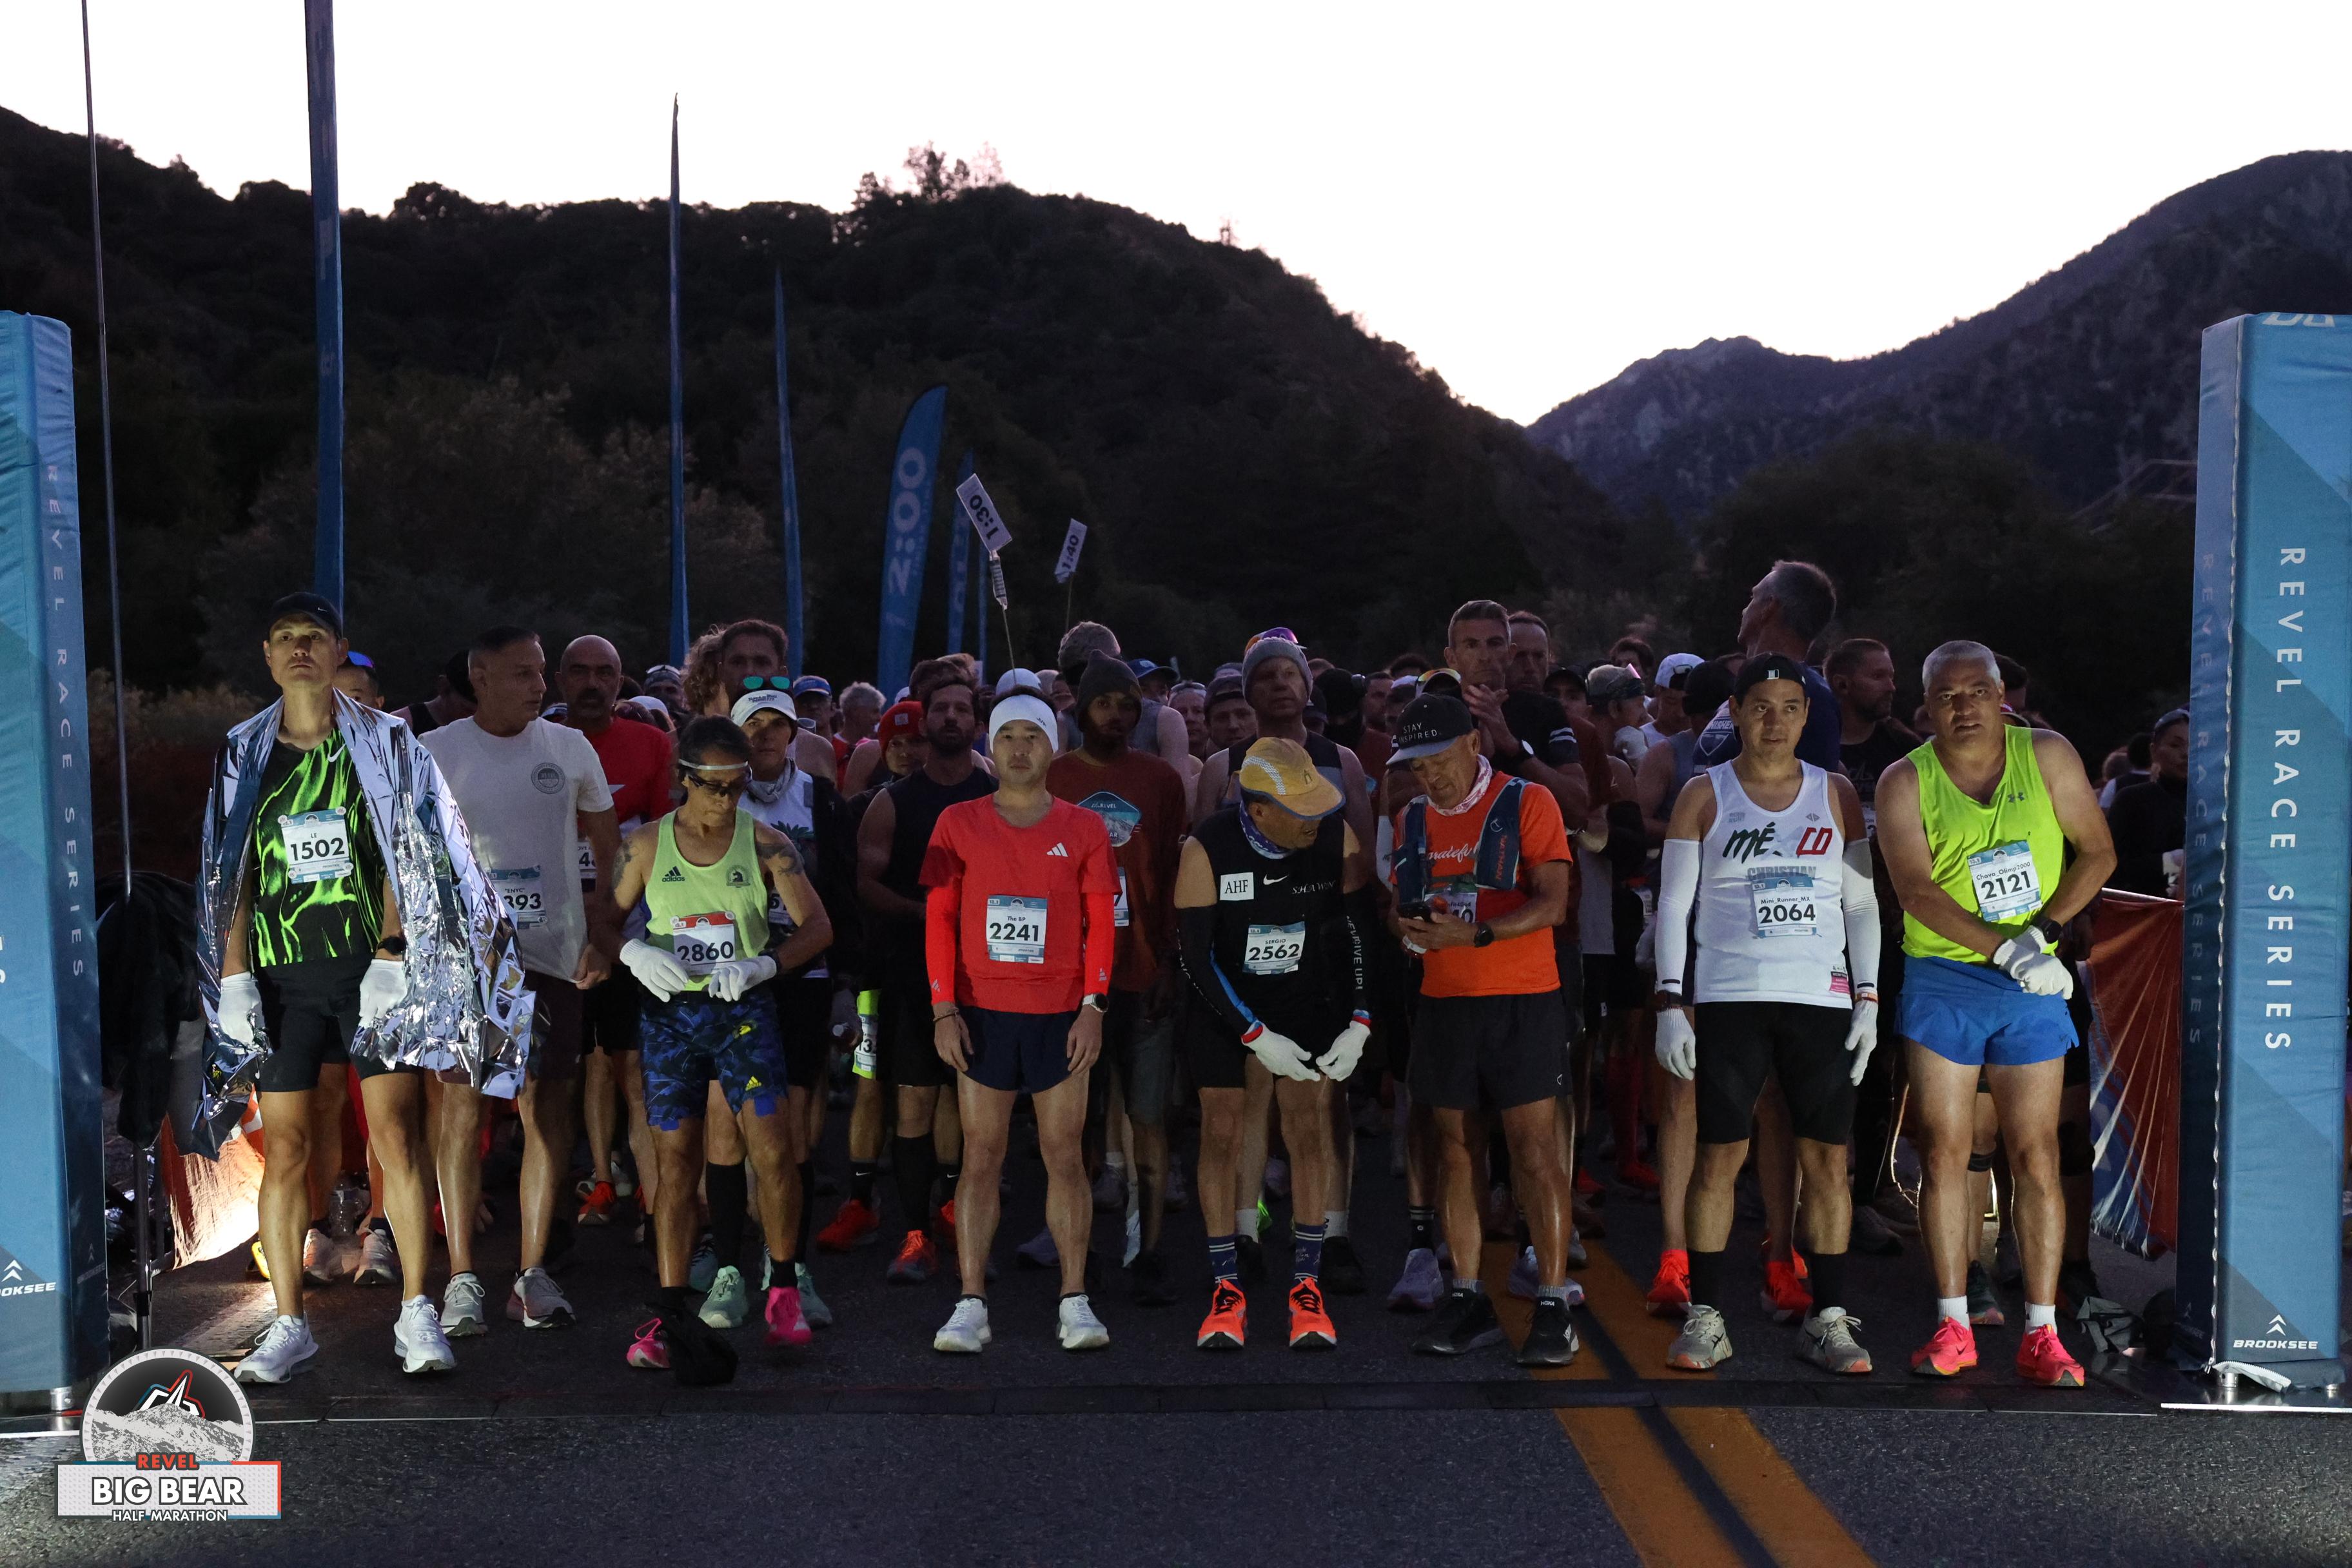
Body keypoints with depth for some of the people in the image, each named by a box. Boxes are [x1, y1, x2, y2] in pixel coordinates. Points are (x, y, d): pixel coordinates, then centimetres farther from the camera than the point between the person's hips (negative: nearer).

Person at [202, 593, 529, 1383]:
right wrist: (234, 980, 1)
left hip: (371, 963, -2)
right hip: (281, 970, 2)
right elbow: (232, 875, 9)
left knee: (397, 1134, -4)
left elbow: (407, 859, 1)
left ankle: (416, 1315, 4)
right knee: (287, 1147, 2)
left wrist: (391, 955, -8)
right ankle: (289, 1325, 11)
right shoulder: (244, 754, 10)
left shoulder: (386, 742, 5)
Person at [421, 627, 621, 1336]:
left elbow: (609, 843, 15)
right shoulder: (433, 753, 2)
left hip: (551, 951, 2)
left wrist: (602, 928, 6)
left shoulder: (569, 748, 8)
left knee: (547, 1105, 1)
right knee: (463, 1103, -6)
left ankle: (533, 1271, 11)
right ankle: (463, 1276, 2)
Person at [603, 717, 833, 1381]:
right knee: (676, 1163, 3)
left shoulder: (765, 844, -1)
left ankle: (782, 1293, 12)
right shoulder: (648, 843, 3)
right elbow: (605, 922, 7)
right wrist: (634, 952, -15)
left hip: (744, 1009, -1)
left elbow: (817, 926, -2)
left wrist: (762, 965, -19)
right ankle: (671, 1314, 11)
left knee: (774, 1154, -8)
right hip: (670, 1010, 1)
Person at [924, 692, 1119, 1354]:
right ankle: (971, 1306, 6)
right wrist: (943, 1010, -4)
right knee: (980, 1158, 2)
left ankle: (1075, 1303, 9)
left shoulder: (1083, 828, 5)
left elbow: (1101, 923, 4)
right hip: (981, 1013, 0)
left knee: (1064, 1155, 3)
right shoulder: (958, 823, 5)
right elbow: (938, 920, 3)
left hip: (1061, 1015, 0)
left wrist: (1094, 1007, -5)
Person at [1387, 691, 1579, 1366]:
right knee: (1458, 1152, 7)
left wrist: (1473, 934, -25)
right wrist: (1409, 925, -8)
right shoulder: (1414, 820, 13)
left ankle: (1552, 1305, 1)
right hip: (1443, 1003, 5)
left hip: (1521, 1001, -5)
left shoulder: (1528, 803, -4)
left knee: (1535, 1152, -5)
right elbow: (1400, 901, 16)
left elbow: (1552, 904, -12)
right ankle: (1468, 1299, 14)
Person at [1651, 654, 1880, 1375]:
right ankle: (1705, 1316, 6)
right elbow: (1673, 904, 4)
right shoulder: (1703, 796, 5)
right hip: (1729, 998, -2)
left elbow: (1862, 904, 13)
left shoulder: (1837, 795, 11)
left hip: (1823, 998, 2)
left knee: (1828, 1159, 2)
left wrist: (1868, 999, 4)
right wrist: (1670, 1003, -4)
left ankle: (1827, 1318, 11)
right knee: (1718, 1155, -3)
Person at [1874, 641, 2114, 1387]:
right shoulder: (1905, 780, -2)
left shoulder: (2047, 755, 3)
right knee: (1943, 1152, 1)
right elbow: (1915, 889, -13)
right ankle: (1953, 1326, 11)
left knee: (2036, 1158, 0)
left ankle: (2041, 1335, 7)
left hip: (2035, 988, 1)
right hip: (1942, 981, -1)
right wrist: (2007, 950, -21)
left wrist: (2043, 929, -11)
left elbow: (2097, 851, 4)